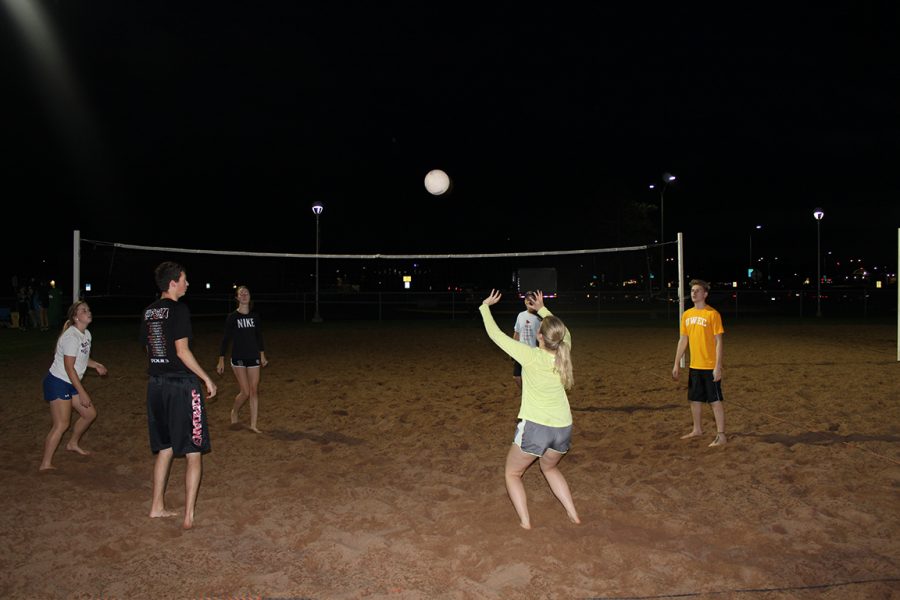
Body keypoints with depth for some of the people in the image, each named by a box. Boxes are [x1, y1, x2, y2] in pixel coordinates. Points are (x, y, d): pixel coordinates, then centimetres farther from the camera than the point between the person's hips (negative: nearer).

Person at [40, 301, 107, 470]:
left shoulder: (86, 334, 6)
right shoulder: (71, 336, -21)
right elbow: (69, 367, -22)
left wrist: (96, 365, 2)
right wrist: (82, 393, -20)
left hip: (71, 383, 9)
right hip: (58, 383, -9)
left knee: (90, 413, 14)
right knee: (61, 424, -9)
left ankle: (73, 444, 35)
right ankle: (46, 464, 0)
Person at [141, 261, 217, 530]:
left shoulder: (149, 311, 10)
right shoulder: (178, 310, -14)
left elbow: (149, 349, 15)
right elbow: (182, 351, -17)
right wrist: (207, 378, -9)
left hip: (156, 385, 8)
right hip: (182, 385, -8)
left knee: (165, 449, 20)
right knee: (193, 454, 1)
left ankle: (157, 507, 27)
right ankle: (189, 516, 0)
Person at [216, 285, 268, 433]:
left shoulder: (255, 316, 5)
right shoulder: (232, 317, -5)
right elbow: (226, 338, -3)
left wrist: (262, 355, 16)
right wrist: (221, 360, -5)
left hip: (253, 357, 4)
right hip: (238, 358, -4)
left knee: (254, 391, 1)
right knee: (246, 392, -6)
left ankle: (253, 425, 9)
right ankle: (234, 412, 25)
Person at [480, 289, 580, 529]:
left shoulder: (531, 356, -15)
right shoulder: (564, 353, -3)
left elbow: (496, 334, -7)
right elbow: (562, 331, 21)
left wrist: (485, 306, 5)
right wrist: (542, 309, 29)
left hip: (535, 427, -5)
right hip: (563, 428, 5)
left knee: (512, 473, 17)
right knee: (549, 468, 33)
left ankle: (525, 523, 6)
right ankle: (573, 514, 27)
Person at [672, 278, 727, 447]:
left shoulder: (712, 314, -11)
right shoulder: (686, 315, 7)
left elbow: (718, 342, -12)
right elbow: (683, 340, 13)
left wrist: (718, 367, -17)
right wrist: (677, 364, 11)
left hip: (710, 367, -6)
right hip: (694, 366, 6)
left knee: (715, 400, -1)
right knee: (695, 399, 16)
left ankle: (721, 435, 7)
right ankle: (697, 429, 31)